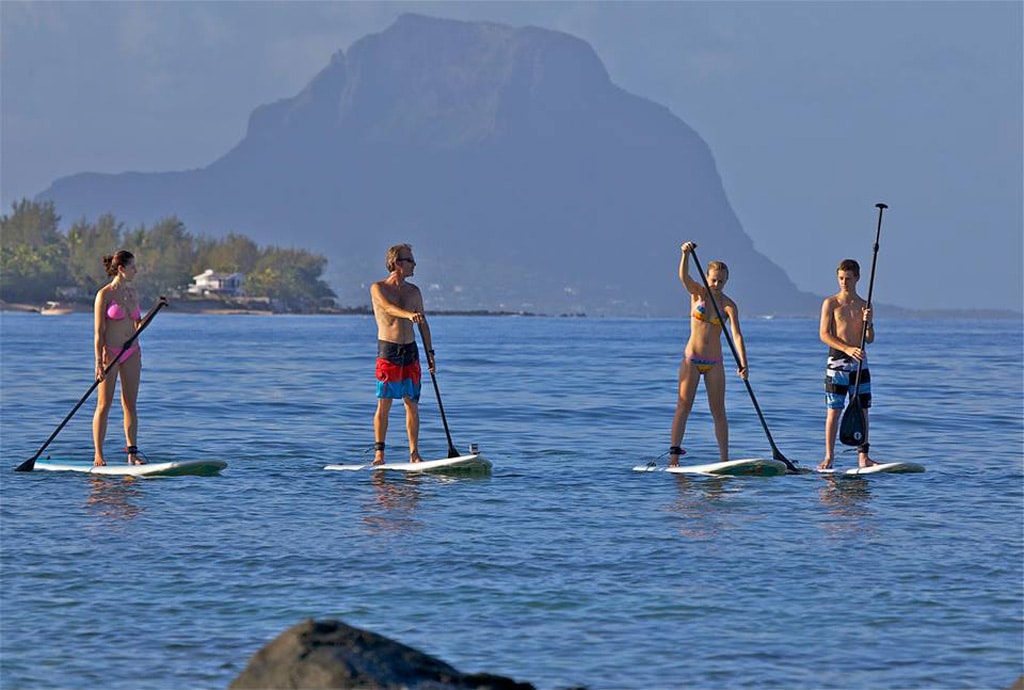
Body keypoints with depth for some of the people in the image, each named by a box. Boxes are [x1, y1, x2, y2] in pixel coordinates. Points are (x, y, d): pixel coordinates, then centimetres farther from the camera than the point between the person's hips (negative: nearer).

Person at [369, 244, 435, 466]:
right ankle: (379, 453, -2)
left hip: (410, 351, 5)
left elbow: (423, 323, 16)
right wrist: (409, 314, -42)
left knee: (412, 404, 3)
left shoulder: (413, 291, 12)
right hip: (388, 351, -5)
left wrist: (429, 352, 10)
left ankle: (414, 454, 6)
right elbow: (388, 307, -23)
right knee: (384, 404, -6)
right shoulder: (378, 288, -3)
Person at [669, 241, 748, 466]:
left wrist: (743, 364, -28)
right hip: (691, 359, 0)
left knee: (718, 412, 4)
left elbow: (737, 335, -15)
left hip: (714, 363, 0)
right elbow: (683, 276, -21)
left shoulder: (729, 306, -4)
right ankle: (674, 453, -7)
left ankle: (724, 459, 5)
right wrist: (686, 254, -40)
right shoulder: (698, 293, -1)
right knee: (683, 407, -5)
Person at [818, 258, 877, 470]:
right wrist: (847, 349, -20)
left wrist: (868, 323, -13)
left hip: (859, 361, 3)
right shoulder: (831, 303, 0)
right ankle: (829, 456, 1)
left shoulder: (864, 305, 10)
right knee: (834, 411, -3)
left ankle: (863, 456, 5)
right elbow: (824, 334, -8)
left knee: (862, 409, 2)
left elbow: (870, 339, 8)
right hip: (837, 359, -3)